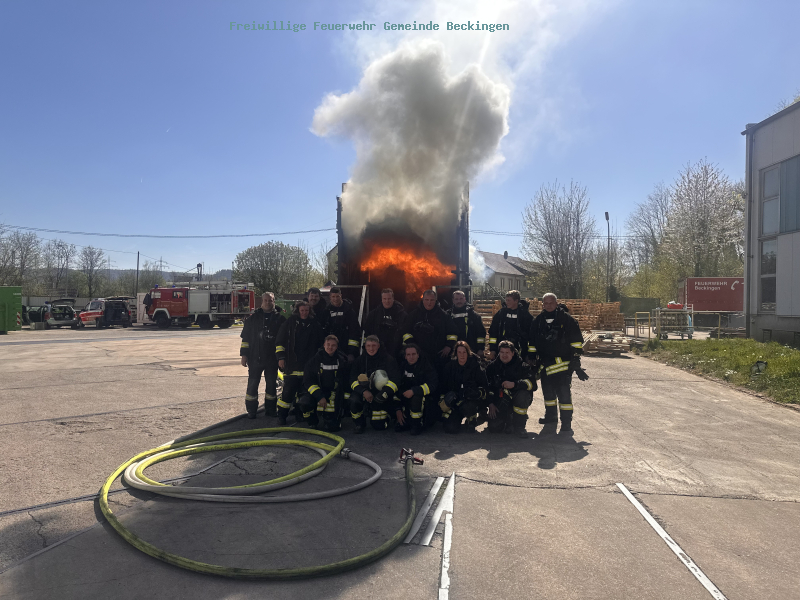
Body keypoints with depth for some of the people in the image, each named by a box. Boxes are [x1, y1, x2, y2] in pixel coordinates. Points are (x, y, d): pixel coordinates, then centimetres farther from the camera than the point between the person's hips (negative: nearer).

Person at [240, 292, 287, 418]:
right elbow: (245, 337, 3)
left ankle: (270, 409, 21)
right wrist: (244, 355, -2)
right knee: (252, 384, 3)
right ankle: (251, 411, 14)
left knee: (271, 384, 9)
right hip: (255, 358, 0)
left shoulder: (280, 318, 1)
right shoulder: (253, 318, 3)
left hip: (272, 359, 0)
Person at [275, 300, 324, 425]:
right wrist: (281, 357, -3)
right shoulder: (290, 323, 2)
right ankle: (282, 415, 4)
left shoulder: (314, 324, 8)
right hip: (292, 364, -2)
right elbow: (280, 341, 3)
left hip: (308, 364, 2)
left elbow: (320, 343, 15)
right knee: (288, 390, -6)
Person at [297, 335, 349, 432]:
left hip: (333, 393, -1)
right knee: (304, 403, -31)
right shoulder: (315, 360, -3)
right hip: (315, 392, 1)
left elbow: (347, 380, 7)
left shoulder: (342, 361, -1)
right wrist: (319, 397, -17)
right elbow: (308, 381, -7)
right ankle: (313, 423, 1)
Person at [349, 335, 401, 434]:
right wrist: (364, 391, -21)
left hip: (380, 391, -2)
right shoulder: (360, 360, 4)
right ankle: (359, 423, 1)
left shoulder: (388, 359, -5)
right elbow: (353, 380, -3)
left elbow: (394, 379, -14)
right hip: (362, 391, 2)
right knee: (354, 400, -27)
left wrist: (384, 393, -28)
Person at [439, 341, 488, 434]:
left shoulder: (476, 366, -5)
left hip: (472, 399, -2)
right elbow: (442, 387, 8)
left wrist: (475, 392, -25)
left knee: (467, 407, -38)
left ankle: (472, 420, 0)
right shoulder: (450, 366, 3)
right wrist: (443, 399, -9)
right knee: (450, 428, -16)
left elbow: (484, 387, -5)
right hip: (454, 401, 2)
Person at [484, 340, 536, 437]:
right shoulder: (492, 366, 3)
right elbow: (487, 386, 6)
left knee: (523, 394, -37)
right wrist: (490, 403, -6)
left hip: (517, 399, -2)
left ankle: (519, 426, -16)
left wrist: (514, 384, -35)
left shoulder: (522, 365, -6)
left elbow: (532, 383, -20)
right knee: (494, 428, -16)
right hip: (500, 402, 2)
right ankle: (508, 420, 21)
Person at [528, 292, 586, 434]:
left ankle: (566, 423, -6)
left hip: (563, 363, -5)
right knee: (547, 391, 17)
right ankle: (551, 415, 36)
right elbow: (532, 342, 16)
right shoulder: (538, 320, 9)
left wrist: (576, 357, -4)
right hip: (545, 363, 5)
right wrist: (532, 359, 14)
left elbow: (576, 339, 0)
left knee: (564, 392, -10)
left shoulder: (566, 319, -3)